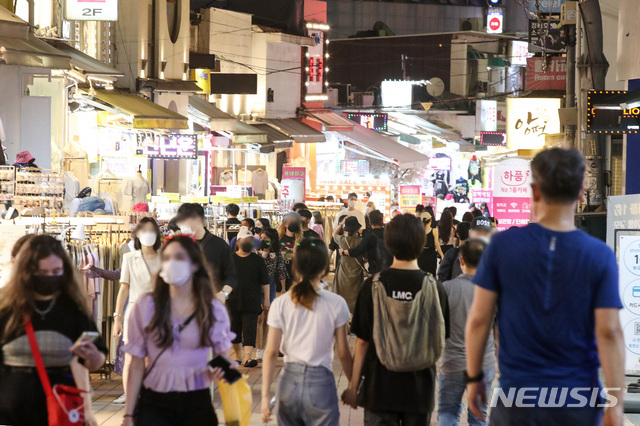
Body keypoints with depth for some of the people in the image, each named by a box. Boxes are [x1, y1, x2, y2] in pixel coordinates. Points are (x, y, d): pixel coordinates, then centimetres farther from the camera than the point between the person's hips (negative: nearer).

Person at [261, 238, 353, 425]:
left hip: (290, 380, 2)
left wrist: (266, 395, 0)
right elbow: (343, 353, -2)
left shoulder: (280, 304, -2)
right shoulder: (336, 304, -6)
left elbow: (271, 352, -2)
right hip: (320, 383, -2)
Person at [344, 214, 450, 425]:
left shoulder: (374, 285, -10)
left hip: (380, 388, -1)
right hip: (420, 389, 1)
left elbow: (362, 341, -6)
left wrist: (353, 386, 3)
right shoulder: (435, 289, -7)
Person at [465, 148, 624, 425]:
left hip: (518, 399, 0)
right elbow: (609, 332, -10)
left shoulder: (502, 245, -5)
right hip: (579, 403, 0)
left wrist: (473, 377, 9)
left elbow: (479, 319, -3)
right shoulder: (600, 257, -6)